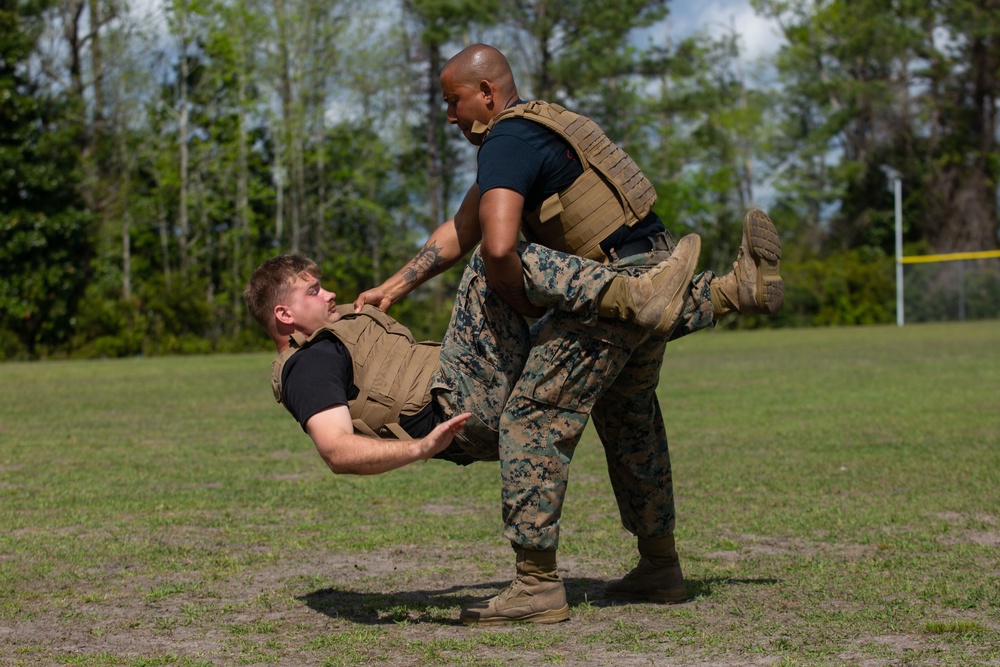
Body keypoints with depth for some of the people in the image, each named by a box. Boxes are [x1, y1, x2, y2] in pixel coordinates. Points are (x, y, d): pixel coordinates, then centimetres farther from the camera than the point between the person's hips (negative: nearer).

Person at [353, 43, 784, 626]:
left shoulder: (506, 142, -11)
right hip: (658, 266, 10)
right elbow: (461, 232, 26)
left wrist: (524, 303, -7)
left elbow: (498, 248, -27)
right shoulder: (538, 129, 21)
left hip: (618, 285, -10)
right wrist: (395, 287, 23)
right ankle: (660, 566, 32)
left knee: (535, 418, -9)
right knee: (629, 417, 23)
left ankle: (537, 583, -10)